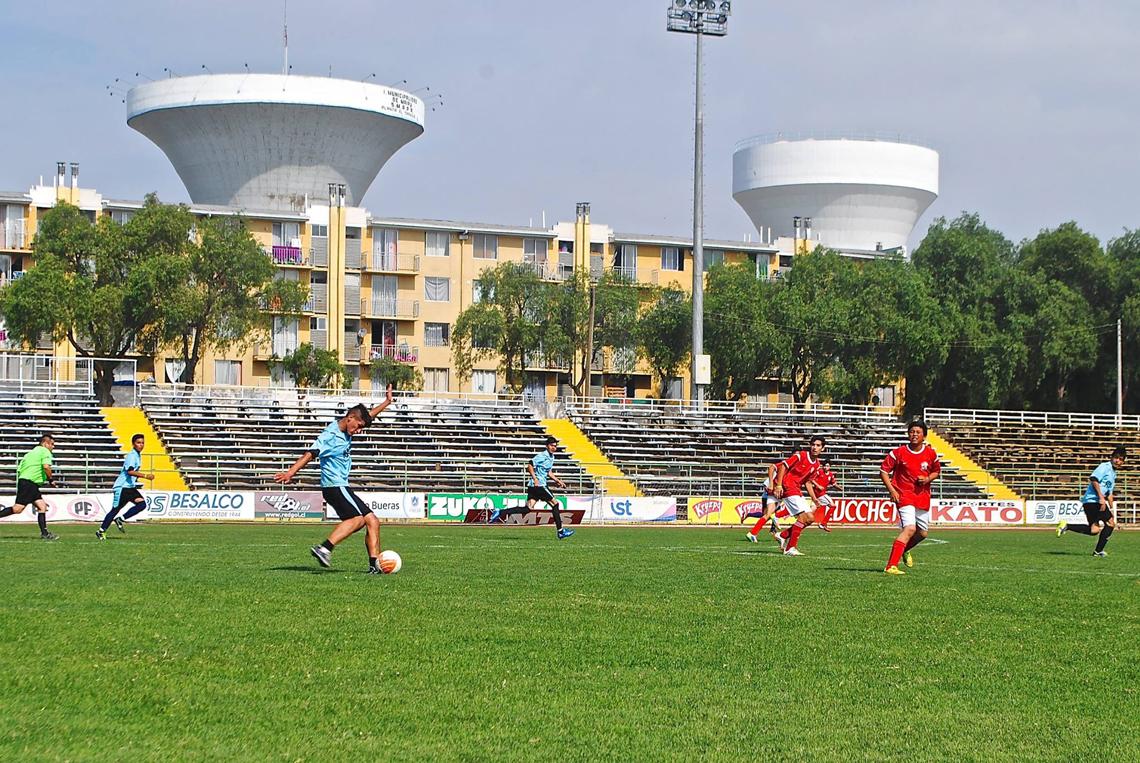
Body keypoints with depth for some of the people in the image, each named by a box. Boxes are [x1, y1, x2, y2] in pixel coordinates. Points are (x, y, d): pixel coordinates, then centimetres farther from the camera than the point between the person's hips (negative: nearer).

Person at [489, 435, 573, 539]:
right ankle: (560, 531, 4)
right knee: (555, 503, -2)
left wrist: (557, 480, 24)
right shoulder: (543, 456, -11)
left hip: (534, 485, 9)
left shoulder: (551, 457, 19)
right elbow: (530, 465, -18)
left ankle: (500, 512, -4)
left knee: (529, 508, 0)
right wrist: (535, 479, -26)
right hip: (539, 484, -9)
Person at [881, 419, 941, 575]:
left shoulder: (931, 454, 1)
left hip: (923, 497, 5)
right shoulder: (899, 453, -8)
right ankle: (891, 566, -27)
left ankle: (904, 550, 47)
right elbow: (883, 471, -1)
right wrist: (891, 490, -11)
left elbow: (937, 471, 17)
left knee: (922, 533, 14)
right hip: (904, 495, -5)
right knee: (910, 528, -23)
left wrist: (928, 479, -4)